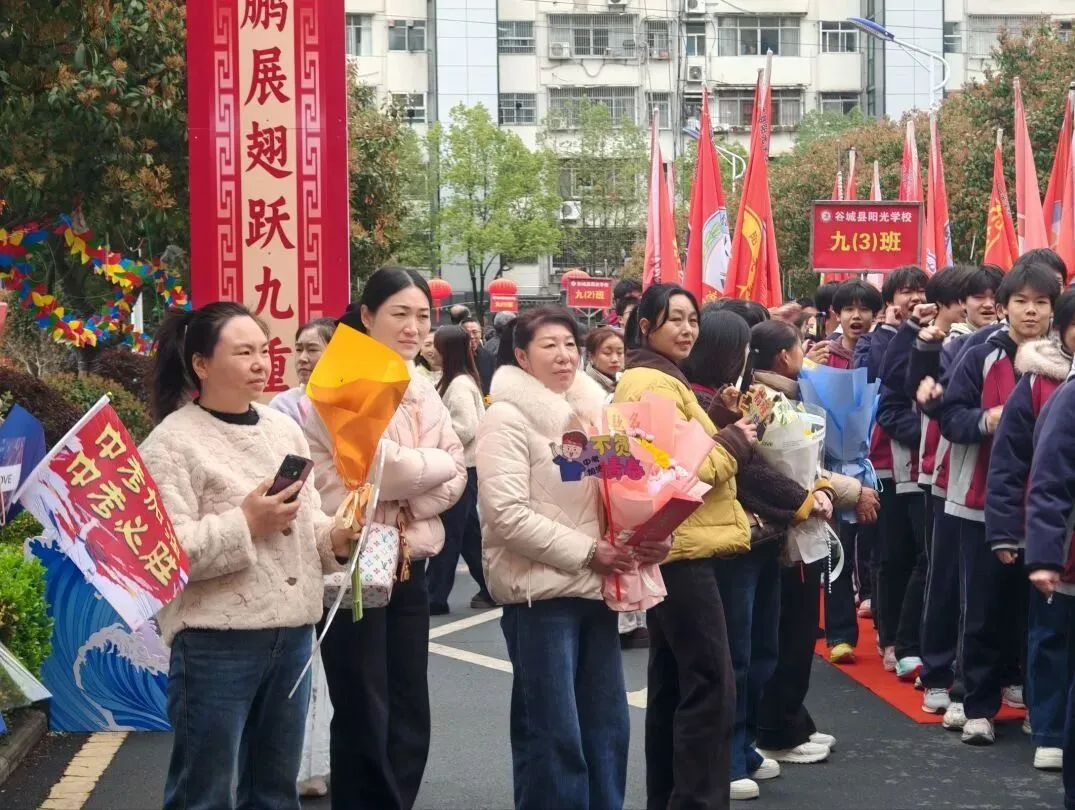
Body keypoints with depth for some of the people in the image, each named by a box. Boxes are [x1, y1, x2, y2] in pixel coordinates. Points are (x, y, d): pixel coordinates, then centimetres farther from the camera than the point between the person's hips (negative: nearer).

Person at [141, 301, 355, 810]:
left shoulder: (284, 429, 11)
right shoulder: (172, 442, -10)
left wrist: (336, 538, -3)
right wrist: (246, 525, -22)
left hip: (292, 633, 7)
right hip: (216, 640, -7)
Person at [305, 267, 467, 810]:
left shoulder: (421, 389, 12)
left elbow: (456, 474, 5)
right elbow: (380, 466, -22)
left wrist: (408, 511, -12)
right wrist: (433, 464, -4)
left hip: (409, 561, 7)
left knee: (410, 717, 10)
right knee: (364, 719, 0)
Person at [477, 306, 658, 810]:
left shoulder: (588, 410, 12)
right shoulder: (508, 417, -10)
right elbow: (507, 514, -19)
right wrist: (586, 552, -18)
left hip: (594, 588, 7)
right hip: (540, 592, -7)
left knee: (607, 725, 11)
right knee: (551, 732, -2)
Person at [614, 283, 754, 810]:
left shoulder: (659, 378, 19)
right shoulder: (653, 383, -15)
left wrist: (728, 436, 7)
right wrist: (733, 443, -12)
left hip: (671, 548, 11)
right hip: (680, 549, -11)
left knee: (672, 682, 14)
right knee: (710, 684, -12)